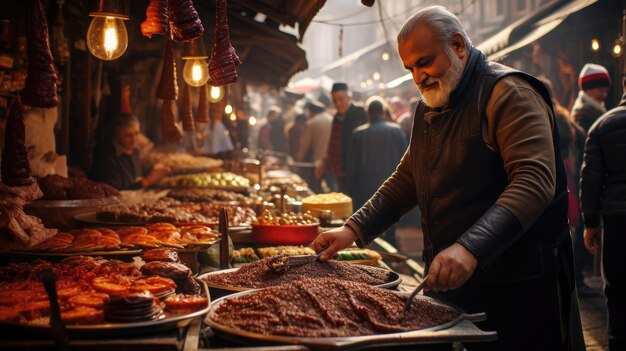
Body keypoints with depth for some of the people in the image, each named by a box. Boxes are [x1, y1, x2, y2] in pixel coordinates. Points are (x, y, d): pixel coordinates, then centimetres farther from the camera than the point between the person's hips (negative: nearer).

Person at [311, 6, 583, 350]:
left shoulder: (508, 93, -14)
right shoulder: (428, 109, 14)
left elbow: (535, 181, -26)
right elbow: (405, 181, 18)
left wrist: (471, 247, -38)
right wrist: (354, 230, 4)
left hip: (515, 287, -7)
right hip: (447, 281, 8)